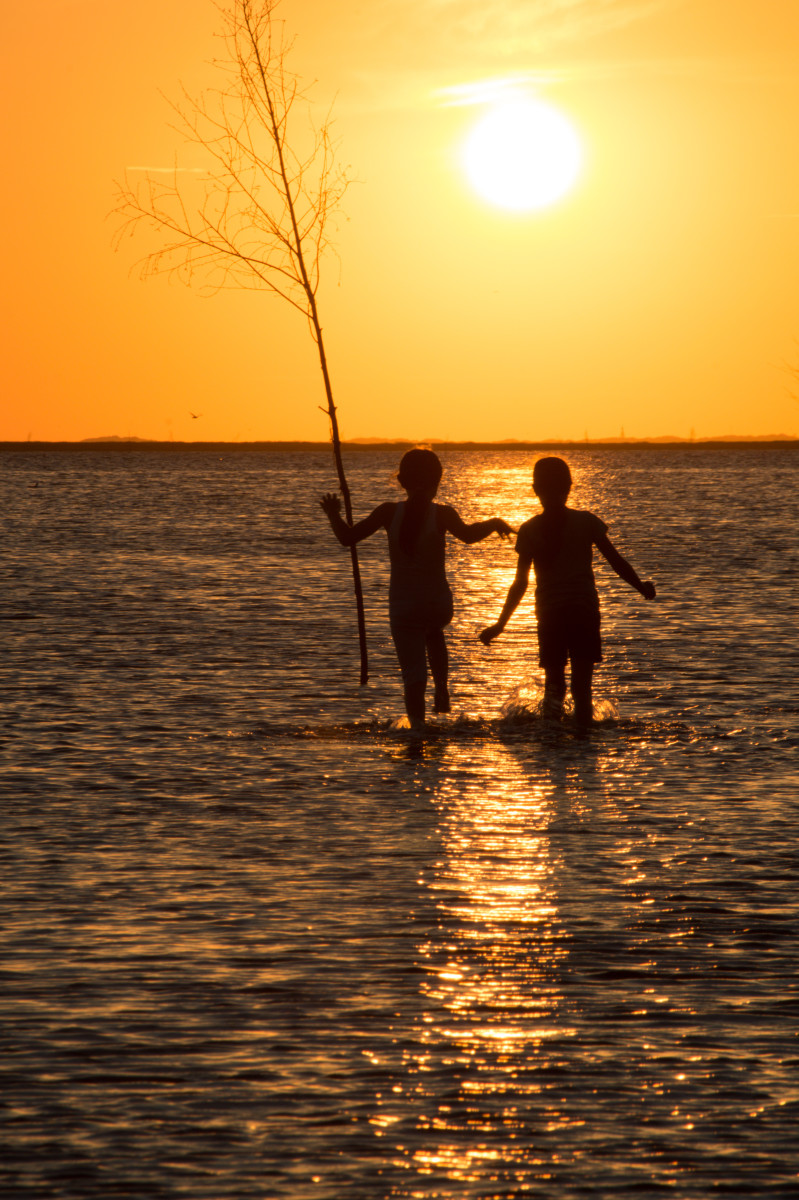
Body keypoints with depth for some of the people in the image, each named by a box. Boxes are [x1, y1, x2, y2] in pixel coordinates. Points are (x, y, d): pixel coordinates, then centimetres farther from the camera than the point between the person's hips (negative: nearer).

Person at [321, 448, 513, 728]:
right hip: (438, 604, 0)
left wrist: (333, 515, 13)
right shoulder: (441, 514, -11)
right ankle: (442, 688, 24)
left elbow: (348, 537, -4)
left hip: (403, 606, 0)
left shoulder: (389, 513, -7)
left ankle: (417, 725, -6)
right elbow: (467, 534, -31)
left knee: (413, 674, 5)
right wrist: (494, 523, -14)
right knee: (434, 631, 36)